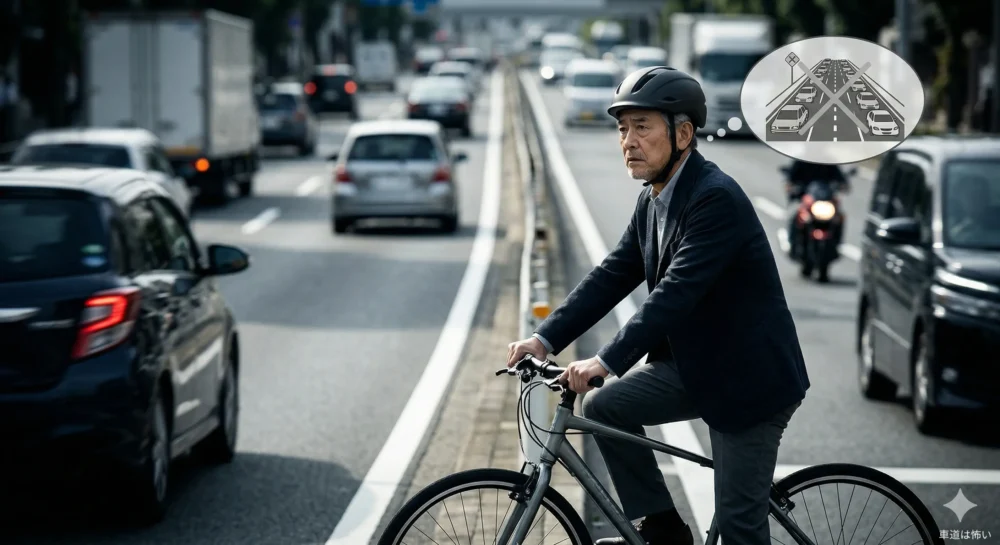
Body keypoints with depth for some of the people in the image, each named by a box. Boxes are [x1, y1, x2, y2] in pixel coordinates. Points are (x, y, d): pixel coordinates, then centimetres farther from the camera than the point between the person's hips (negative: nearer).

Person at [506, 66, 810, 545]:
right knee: (605, 406, -3)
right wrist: (546, 338, -7)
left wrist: (606, 361, -35)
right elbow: (611, 276, 3)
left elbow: (674, 294, -31)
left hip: (750, 378, -9)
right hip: (695, 363, 9)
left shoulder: (716, 198, -23)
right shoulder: (653, 200, 5)